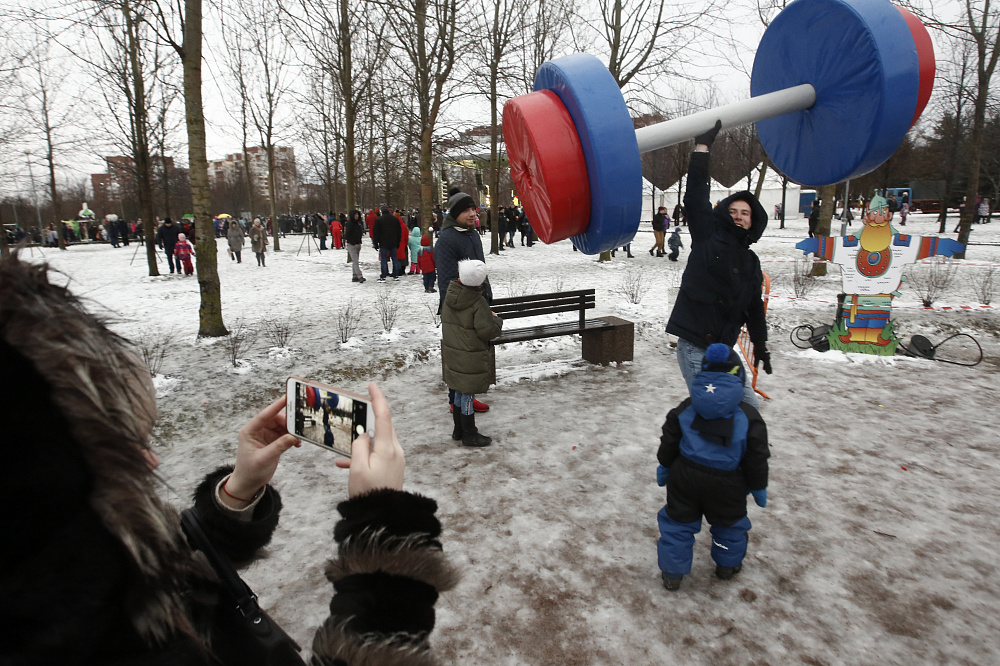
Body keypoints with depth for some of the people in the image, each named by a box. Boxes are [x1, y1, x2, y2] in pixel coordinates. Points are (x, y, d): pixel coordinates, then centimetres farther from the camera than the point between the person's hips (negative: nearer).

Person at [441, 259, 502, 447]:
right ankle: (469, 435, 15)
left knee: (460, 393, 20)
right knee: (467, 395, 3)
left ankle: (458, 430, 32)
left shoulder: (449, 297, 1)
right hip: (470, 359, -7)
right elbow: (488, 331, -21)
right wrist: (496, 320, -1)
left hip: (452, 355, 7)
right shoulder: (478, 303, -20)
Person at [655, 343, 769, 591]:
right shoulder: (749, 417, -9)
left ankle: (672, 573, 21)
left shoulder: (685, 408, -3)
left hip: (685, 477, 1)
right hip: (726, 484, -1)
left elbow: (668, 442, 3)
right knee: (730, 523, 24)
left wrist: (664, 467, 17)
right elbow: (757, 459, -4)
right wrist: (758, 487, 10)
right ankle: (728, 565, 43)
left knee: (678, 521, 15)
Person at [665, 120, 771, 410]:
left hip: (722, 350, 7)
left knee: (750, 408, 12)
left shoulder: (752, 262, 17)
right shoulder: (708, 237, 1)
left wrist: (761, 345, 27)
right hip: (694, 348, -7)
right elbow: (695, 198, -9)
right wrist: (702, 145, -9)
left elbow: (754, 307, 26)